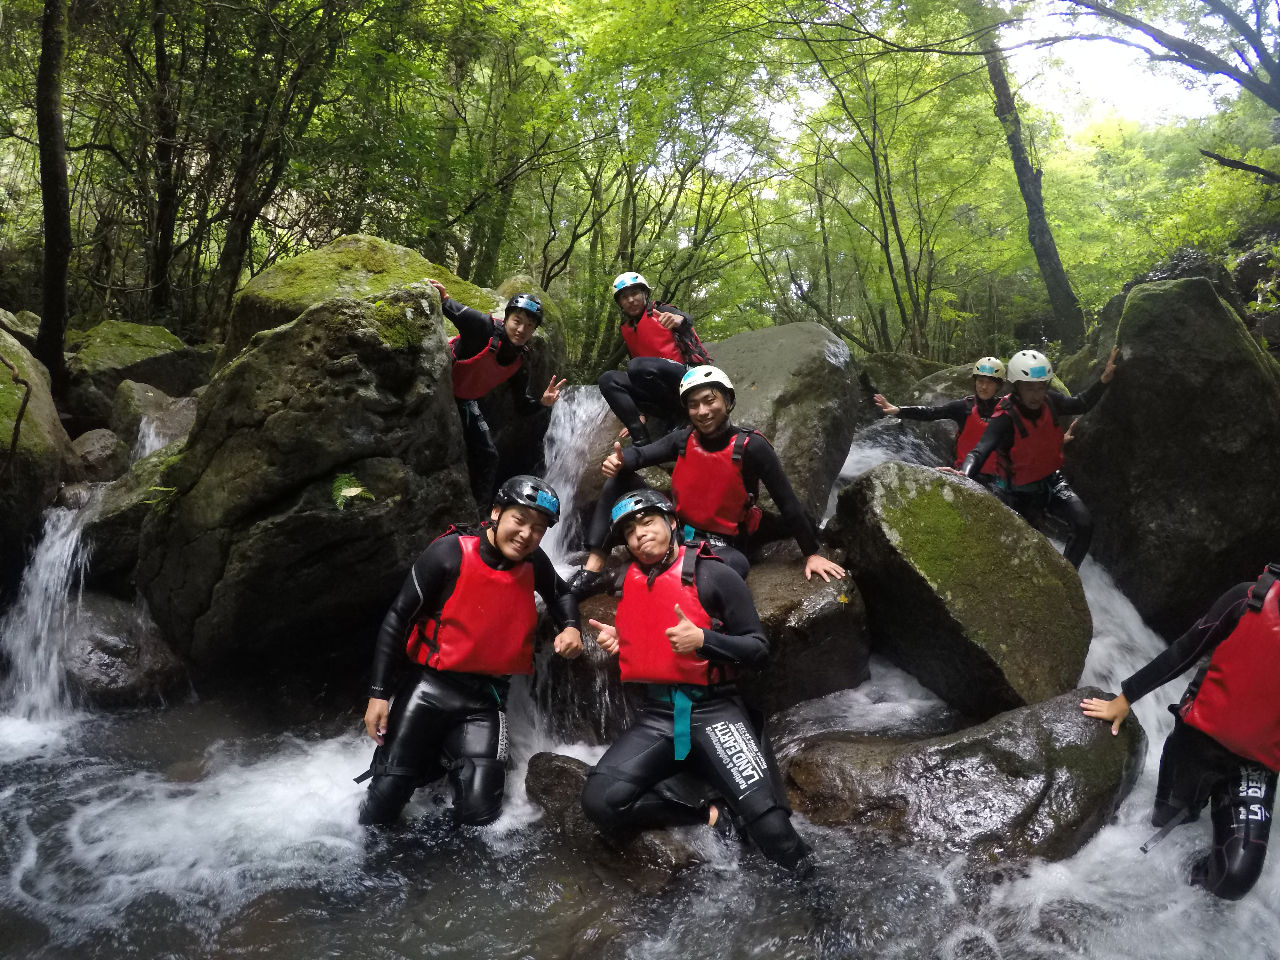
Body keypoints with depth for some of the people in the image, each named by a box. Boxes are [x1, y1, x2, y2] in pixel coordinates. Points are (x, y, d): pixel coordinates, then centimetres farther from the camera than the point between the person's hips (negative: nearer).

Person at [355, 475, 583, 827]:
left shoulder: (533, 563, -1)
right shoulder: (450, 553, -14)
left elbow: (561, 594, 23)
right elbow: (398, 617, -9)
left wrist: (570, 627, 0)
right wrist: (378, 693, -12)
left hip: (485, 703, 3)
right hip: (429, 688, -3)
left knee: (479, 813, -6)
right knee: (386, 796, -1)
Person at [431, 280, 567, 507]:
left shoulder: (520, 359, -8)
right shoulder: (484, 327, -25)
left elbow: (522, 406, -4)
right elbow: (455, 311, -36)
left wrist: (542, 402, -24)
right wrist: (442, 299, -58)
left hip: (465, 401, 7)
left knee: (488, 456, 9)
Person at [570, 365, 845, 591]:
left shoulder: (751, 447, -16)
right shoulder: (683, 439, -2)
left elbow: (787, 501, -13)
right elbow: (640, 453, -5)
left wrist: (811, 554, -12)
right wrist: (618, 460, -30)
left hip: (718, 545, -5)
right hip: (675, 530, 5)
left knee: (738, 565, -41)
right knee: (619, 479, -10)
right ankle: (593, 567, -15)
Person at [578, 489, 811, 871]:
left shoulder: (714, 575, -4)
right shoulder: (625, 581, 11)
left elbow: (758, 647, -4)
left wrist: (703, 640, -20)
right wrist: (614, 639, 7)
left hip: (714, 710, -4)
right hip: (657, 716, 4)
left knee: (767, 820, -24)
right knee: (600, 801, -21)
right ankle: (708, 816, -7)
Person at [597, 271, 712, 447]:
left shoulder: (662, 311, 3)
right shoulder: (626, 330, 18)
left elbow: (686, 318, -19)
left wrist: (679, 320, -46)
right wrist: (640, 413, 13)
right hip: (663, 397, 6)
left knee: (638, 367, -31)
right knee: (608, 379, -13)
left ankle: (682, 415, -13)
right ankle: (641, 439, -20)